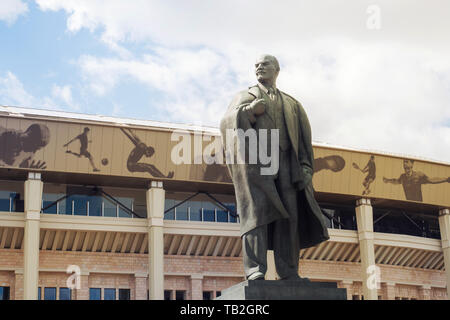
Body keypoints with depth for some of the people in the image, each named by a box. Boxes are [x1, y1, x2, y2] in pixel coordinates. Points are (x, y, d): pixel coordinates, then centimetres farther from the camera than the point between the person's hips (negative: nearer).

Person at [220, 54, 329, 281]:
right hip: (254, 160, -2)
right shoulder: (244, 97, 21)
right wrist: (249, 111, -15)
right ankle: (255, 270, -22)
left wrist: (306, 169, 0)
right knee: (257, 211, -15)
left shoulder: (292, 104, 26)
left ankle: (288, 272, -9)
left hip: (285, 163, 2)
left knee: (288, 214, -8)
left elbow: (304, 138, 15)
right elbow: (228, 122, 3)